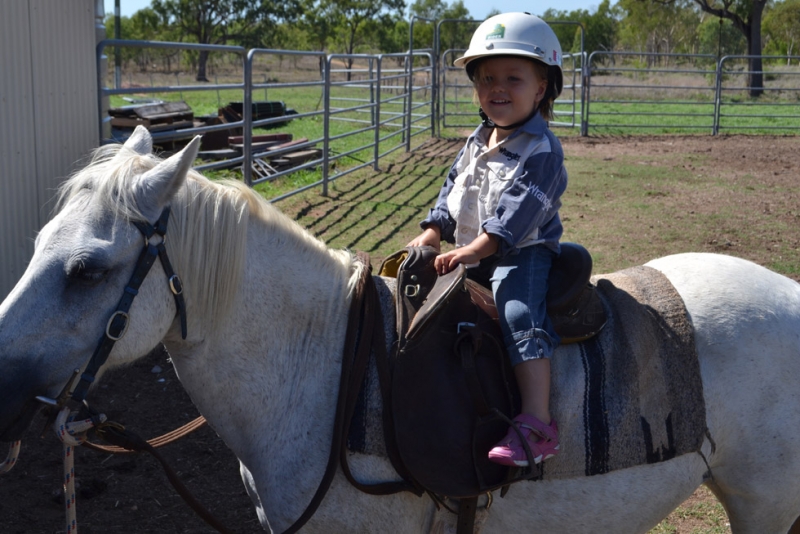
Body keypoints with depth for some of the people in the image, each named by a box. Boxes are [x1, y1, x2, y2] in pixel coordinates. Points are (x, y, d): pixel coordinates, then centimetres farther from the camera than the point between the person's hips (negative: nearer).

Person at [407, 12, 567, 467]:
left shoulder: (541, 149, -13)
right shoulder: (477, 142, 14)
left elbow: (518, 212, -24)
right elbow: (451, 192, 18)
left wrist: (471, 250, -32)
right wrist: (430, 236, 2)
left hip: (522, 255, -9)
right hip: (469, 257, 9)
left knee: (519, 317, -31)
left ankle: (537, 424, -36)